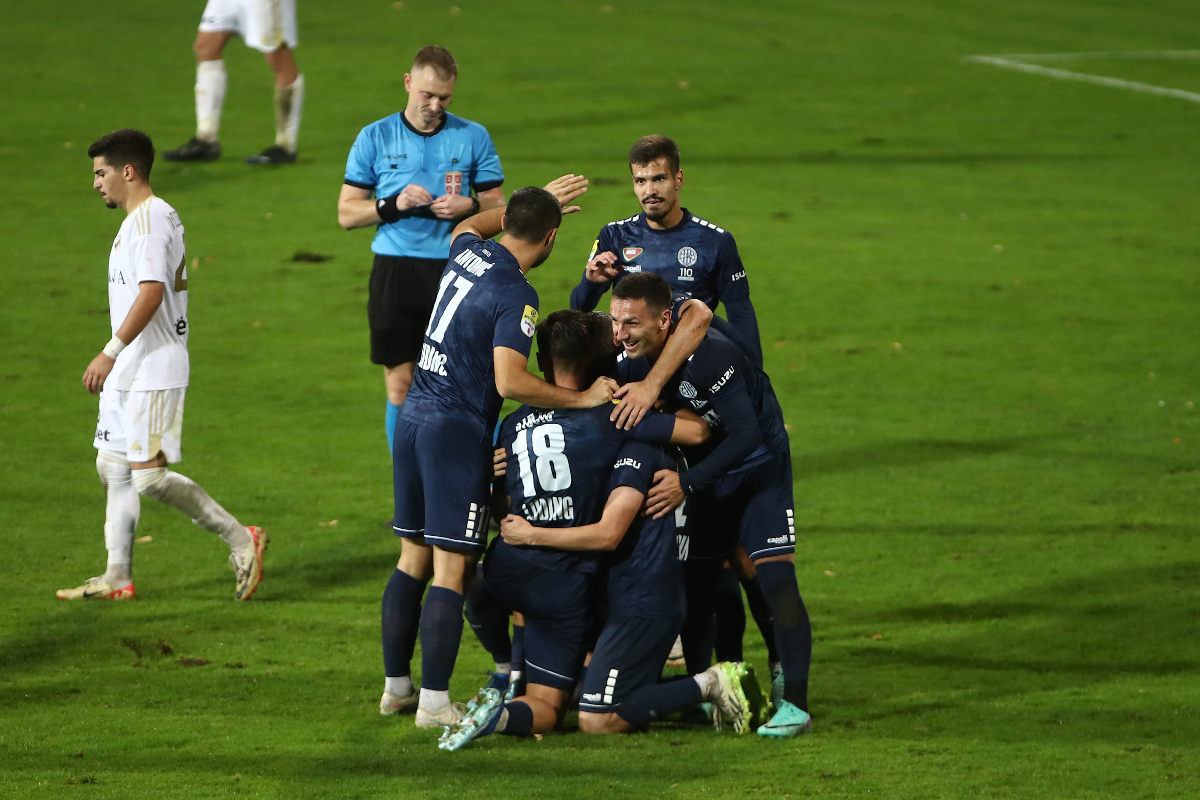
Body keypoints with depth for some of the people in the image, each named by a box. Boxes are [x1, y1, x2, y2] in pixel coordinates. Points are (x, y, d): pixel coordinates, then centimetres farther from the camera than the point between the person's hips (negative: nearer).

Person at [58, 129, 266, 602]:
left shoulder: (148, 220, -15)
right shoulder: (162, 217, 16)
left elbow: (151, 293, -25)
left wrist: (111, 352, -25)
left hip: (152, 372, -11)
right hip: (130, 372, 11)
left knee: (149, 474, -12)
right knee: (113, 468, 11)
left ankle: (240, 539, -5)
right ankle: (118, 577, 14)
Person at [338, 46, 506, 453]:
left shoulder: (474, 137, 7)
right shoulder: (375, 138, 6)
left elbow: (498, 207, 11)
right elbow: (346, 213, 6)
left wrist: (470, 206, -11)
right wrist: (393, 205, -11)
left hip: (455, 269, 0)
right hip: (395, 270, 0)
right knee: (400, 386, 2)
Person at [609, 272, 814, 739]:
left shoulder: (708, 355, -34)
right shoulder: (632, 363, -12)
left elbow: (745, 434, -33)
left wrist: (686, 483, -36)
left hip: (759, 465, -7)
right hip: (706, 468, 7)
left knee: (775, 578, -18)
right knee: (695, 584, 6)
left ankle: (795, 704, -15)